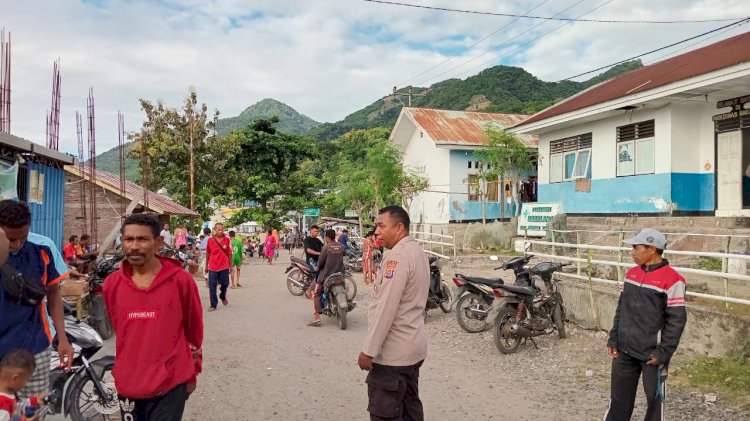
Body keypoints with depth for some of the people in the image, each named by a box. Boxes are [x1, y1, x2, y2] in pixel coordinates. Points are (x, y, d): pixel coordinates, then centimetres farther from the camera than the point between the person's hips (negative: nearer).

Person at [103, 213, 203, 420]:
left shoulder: (181, 280, -11)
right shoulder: (112, 284, -2)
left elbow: (194, 329, 1)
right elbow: (119, 328, 11)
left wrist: (193, 372, 9)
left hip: (170, 384, -4)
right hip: (128, 384, 4)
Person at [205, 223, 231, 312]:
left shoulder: (227, 240, -1)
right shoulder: (210, 240, -1)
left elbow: (229, 254, 4)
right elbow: (208, 253, 9)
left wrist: (231, 266, 4)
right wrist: (206, 264, 13)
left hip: (224, 266, 0)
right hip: (213, 266, 0)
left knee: (225, 284, 7)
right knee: (212, 286, 0)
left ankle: (223, 296, 39)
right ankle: (213, 305, 8)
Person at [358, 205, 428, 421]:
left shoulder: (397, 256, -20)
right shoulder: (418, 252, 11)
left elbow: (386, 308, -23)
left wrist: (368, 350, -18)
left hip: (392, 352, -10)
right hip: (412, 346, 10)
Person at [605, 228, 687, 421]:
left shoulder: (671, 279, -14)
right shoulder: (631, 274, 7)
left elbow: (676, 320, -13)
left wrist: (663, 353, -15)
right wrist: (613, 339, 9)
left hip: (652, 353, -6)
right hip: (625, 350, 6)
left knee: (655, 398, 11)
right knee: (619, 397, 14)